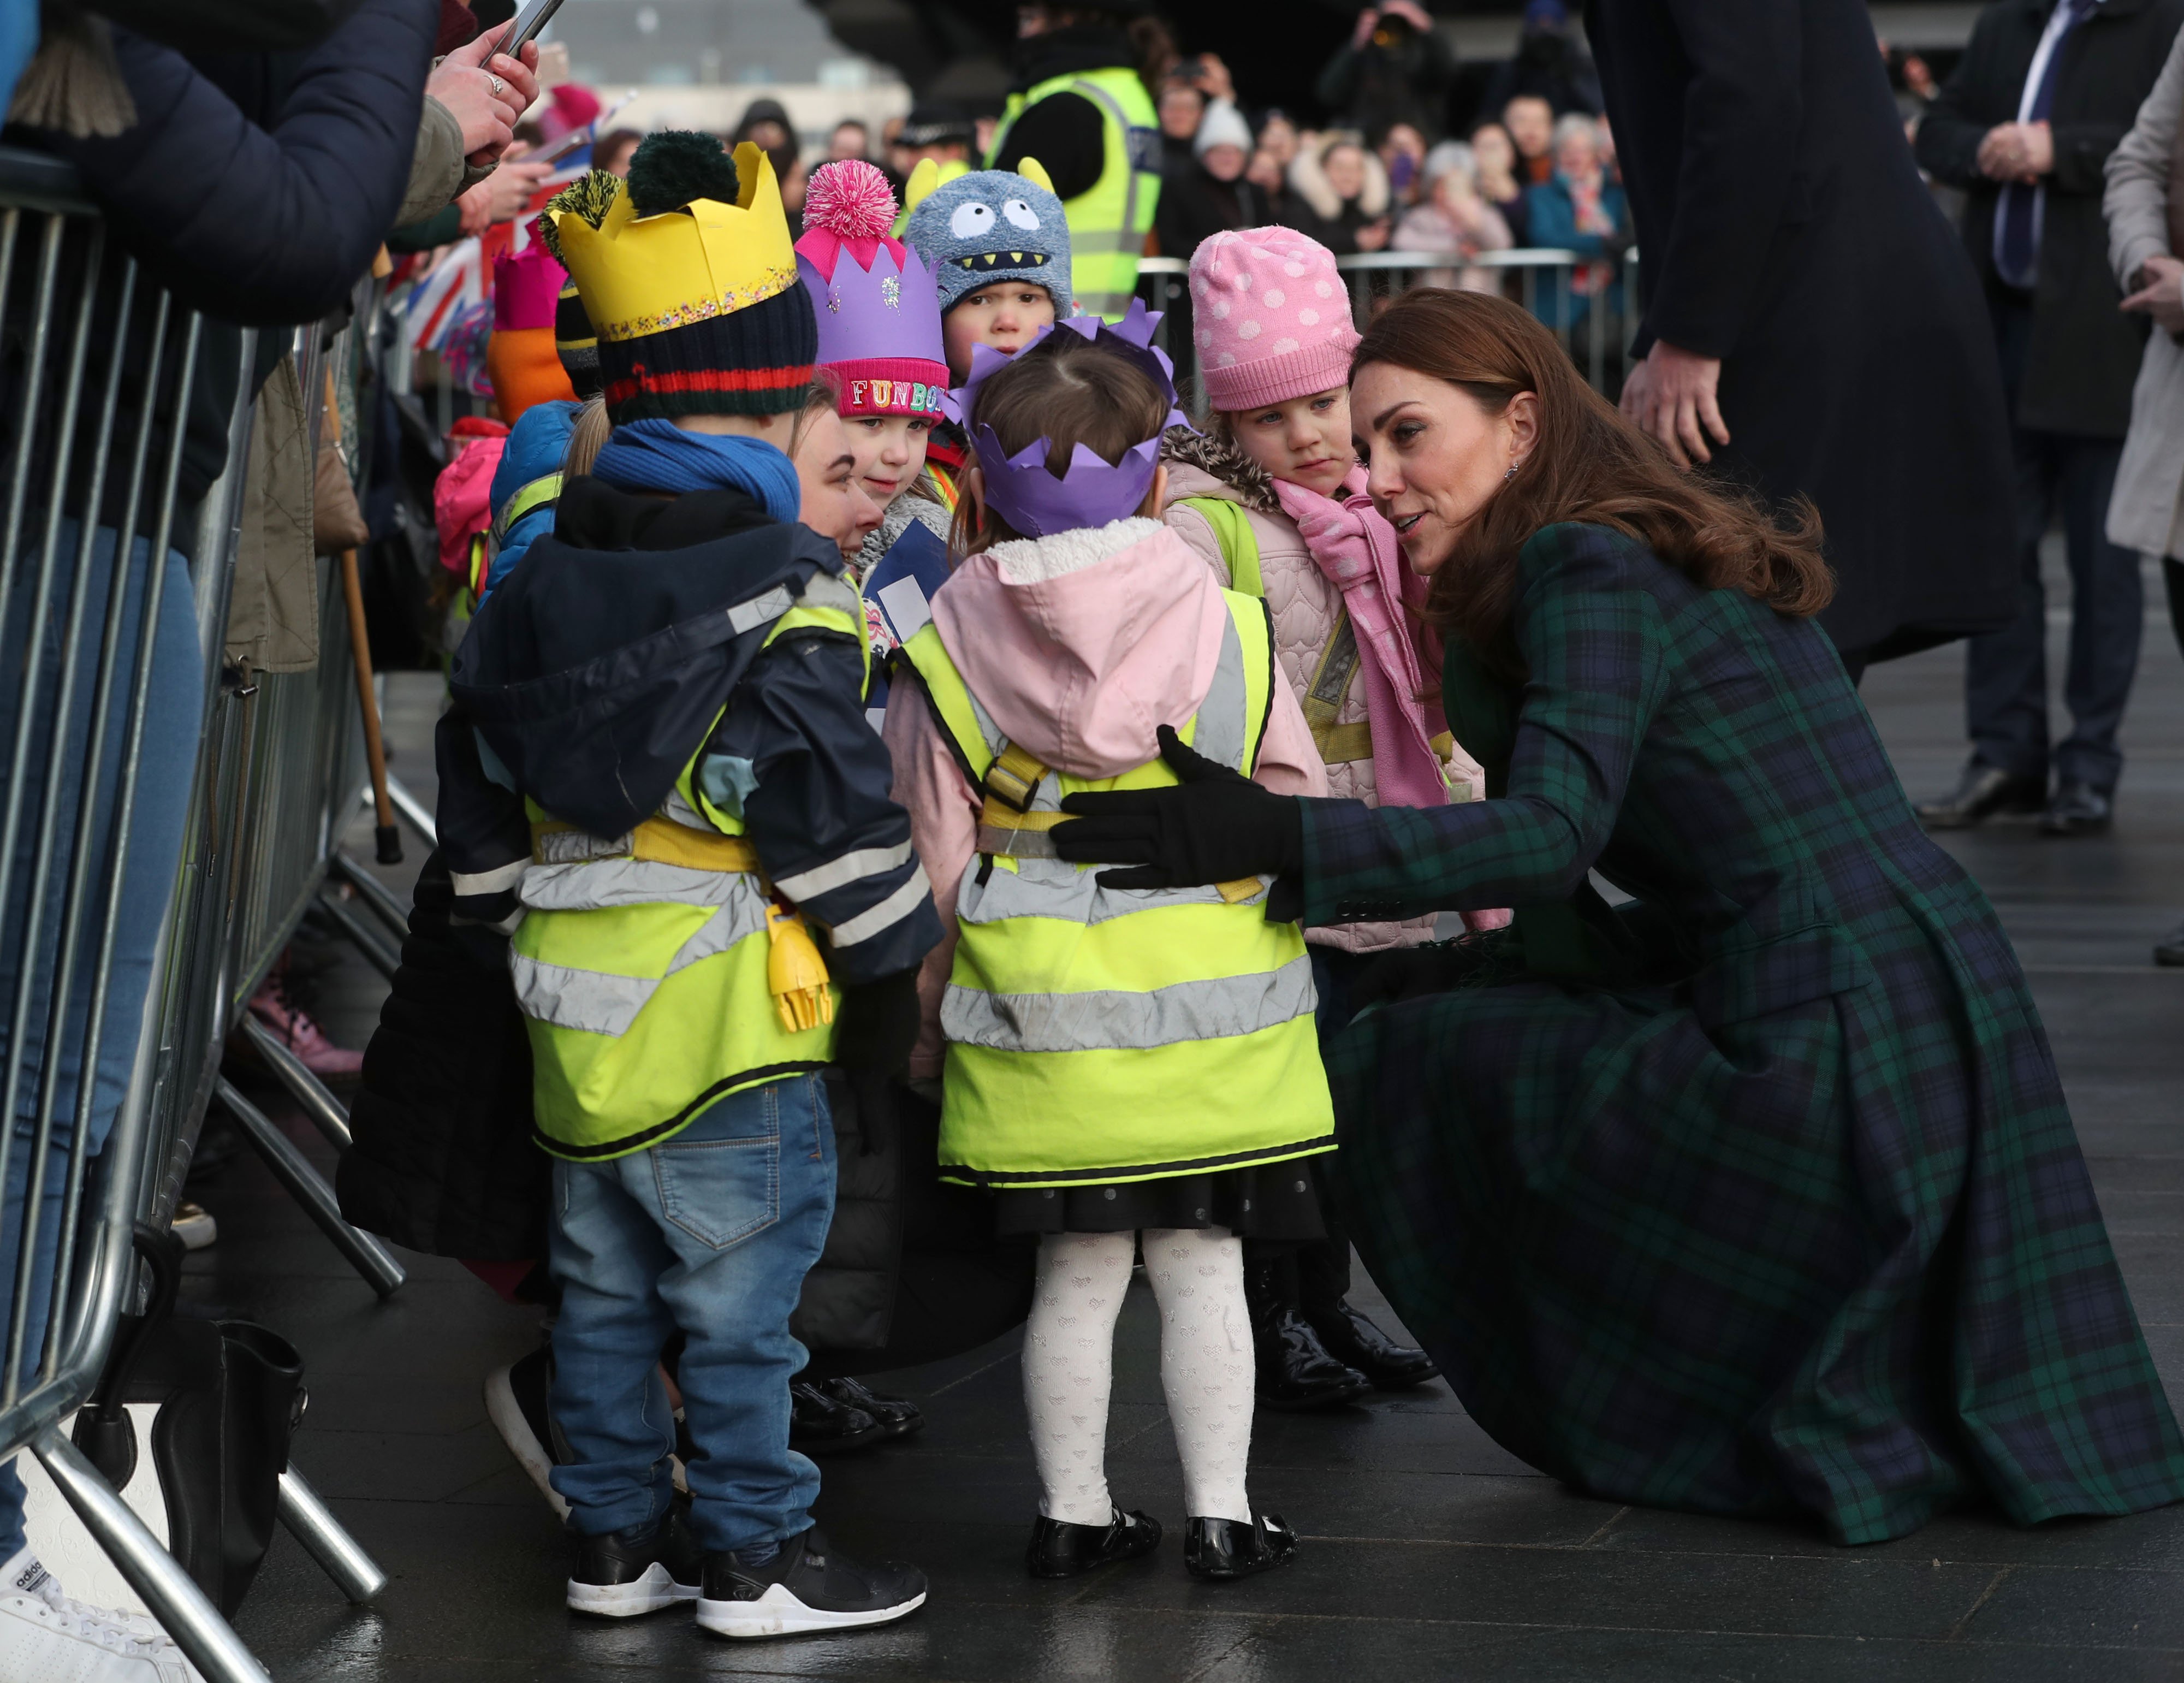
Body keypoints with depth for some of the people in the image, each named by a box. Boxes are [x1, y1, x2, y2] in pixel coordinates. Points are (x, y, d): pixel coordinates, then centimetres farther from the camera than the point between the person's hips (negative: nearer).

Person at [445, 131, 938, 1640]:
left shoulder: (537, 581, 8)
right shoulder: (778, 604, -15)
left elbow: (482, 804, 14)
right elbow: (837, 817, -15)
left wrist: (508, 927, 24)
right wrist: (885, 989, -4)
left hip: (576, 1018, 7)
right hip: (733, 1026, -7)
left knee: (606, 1293, 16)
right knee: (738, 1304, 2)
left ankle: (618, 1537, 24)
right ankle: (752, 1556, 9)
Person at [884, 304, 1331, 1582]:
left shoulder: (946, 654, -4)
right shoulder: (1234, 632, -4)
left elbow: (935, 860, 2)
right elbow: (1304, 815, 5)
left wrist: (930, 1012, 13)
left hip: (1038, 1025, 1)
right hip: (1215, 1022, -1)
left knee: (1078, 1274, 10)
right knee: (1201, 1265, 8)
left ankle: (1072, 1513, 18)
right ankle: (1219, 1514, 12)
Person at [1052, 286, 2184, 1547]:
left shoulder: (1589, 567, -9)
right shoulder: (1674, 553, 19)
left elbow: (1554, 831, -24)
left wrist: (1276, 837, -30)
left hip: (1826, 1053, -9)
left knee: (1389, 1065, 1)